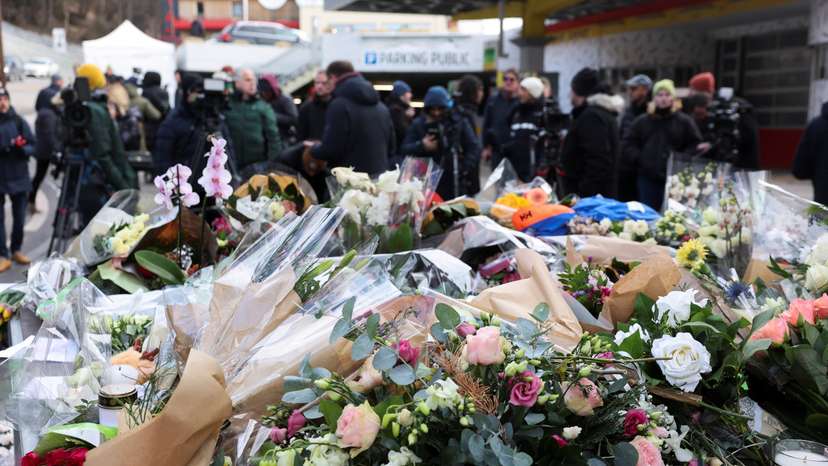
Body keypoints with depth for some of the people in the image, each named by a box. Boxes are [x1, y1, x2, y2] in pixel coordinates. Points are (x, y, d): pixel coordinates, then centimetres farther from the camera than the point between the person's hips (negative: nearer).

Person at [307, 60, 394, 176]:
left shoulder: (339, 104, -12)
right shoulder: (381, 106, 12)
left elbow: (331, 149, -16)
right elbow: (391, 146, 15)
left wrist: (314, 149, 4)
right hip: (380, 177, 7)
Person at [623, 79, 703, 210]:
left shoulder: (684, 121, 5)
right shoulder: (642, 121, 11)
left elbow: (695, 146, 3)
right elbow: (629, 145, 11)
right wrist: (638, 158, -7)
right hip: (648, 179, 2)